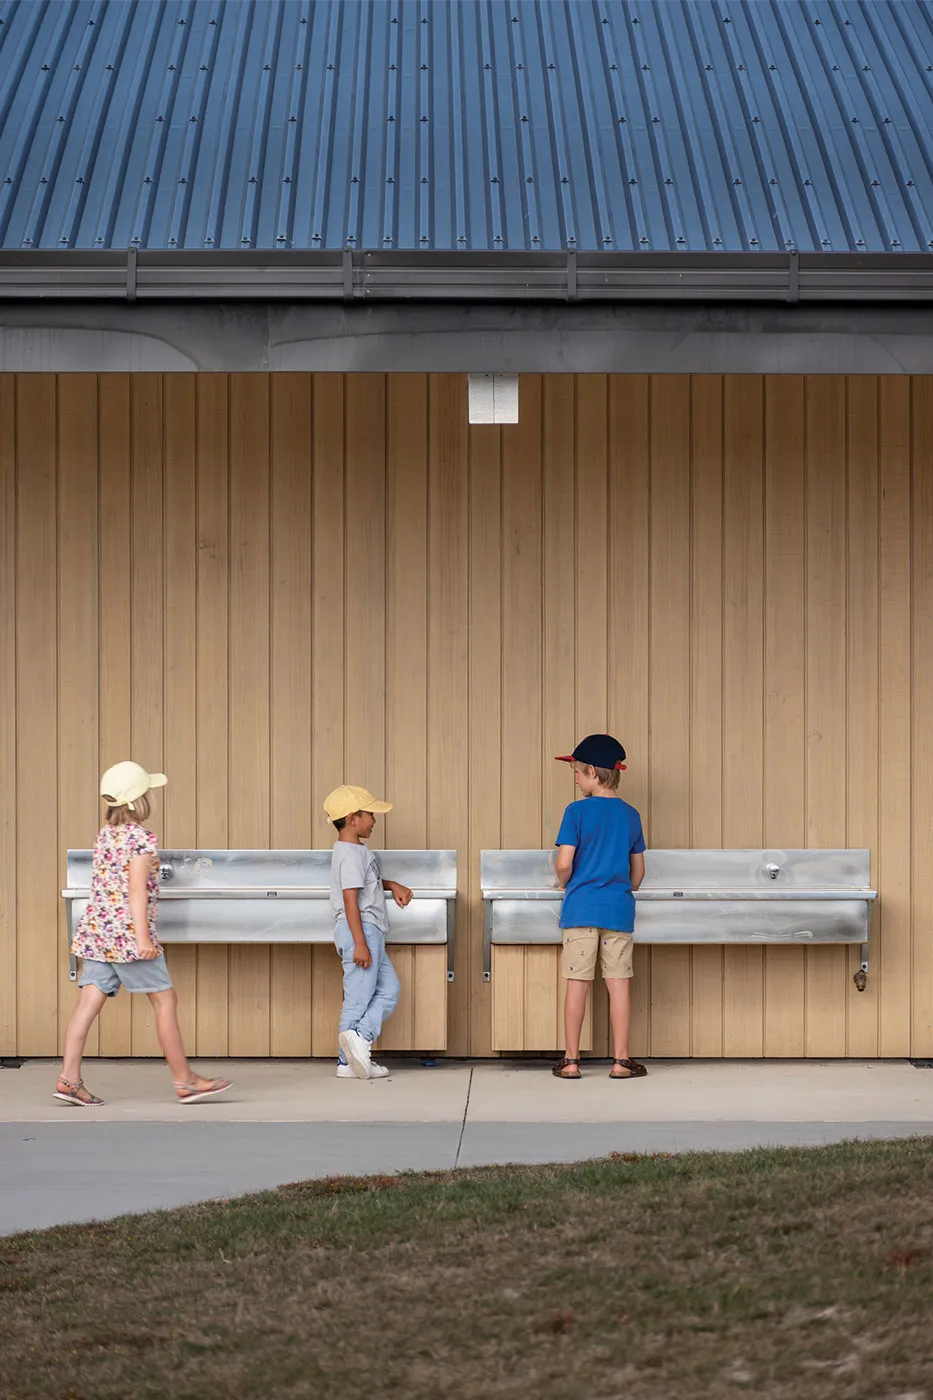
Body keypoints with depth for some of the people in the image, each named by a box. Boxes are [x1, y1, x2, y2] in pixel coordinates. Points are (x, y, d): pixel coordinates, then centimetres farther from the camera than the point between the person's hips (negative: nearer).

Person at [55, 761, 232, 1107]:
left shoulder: (105, 835, 14)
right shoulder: (141, 838, -10)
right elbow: (136, 889, -17)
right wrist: (143, 936, -20)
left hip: (96, 929, 8)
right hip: (128, 932, -8)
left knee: (89, 1002, 2)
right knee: (165, 999, 1)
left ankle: (69, 1078, -6)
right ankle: (184, 1081, 5)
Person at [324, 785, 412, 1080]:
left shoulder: (357, 851, 17)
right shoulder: (351, 854, -15)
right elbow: (350, 899, -21)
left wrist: (392, 886, 19)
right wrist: (360, 943, -25)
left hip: (370, 933, 10)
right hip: (360, 931, -10)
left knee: (388, 990, 8)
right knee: (359, 995, -7)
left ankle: (360, 1035, -4)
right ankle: (348, 1062, -6)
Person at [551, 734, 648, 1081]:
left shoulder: (578, 811, -7)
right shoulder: (630, 815, 6)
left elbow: (564, 863, -11)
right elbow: (638, 871, 12)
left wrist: (565, 884, 10)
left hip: (581, 907, -3)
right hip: (618, 909, 3)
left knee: (578, 982, 2)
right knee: (619, 982, 5)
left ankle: (571, 1061, 6)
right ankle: (621, 1061, 5)